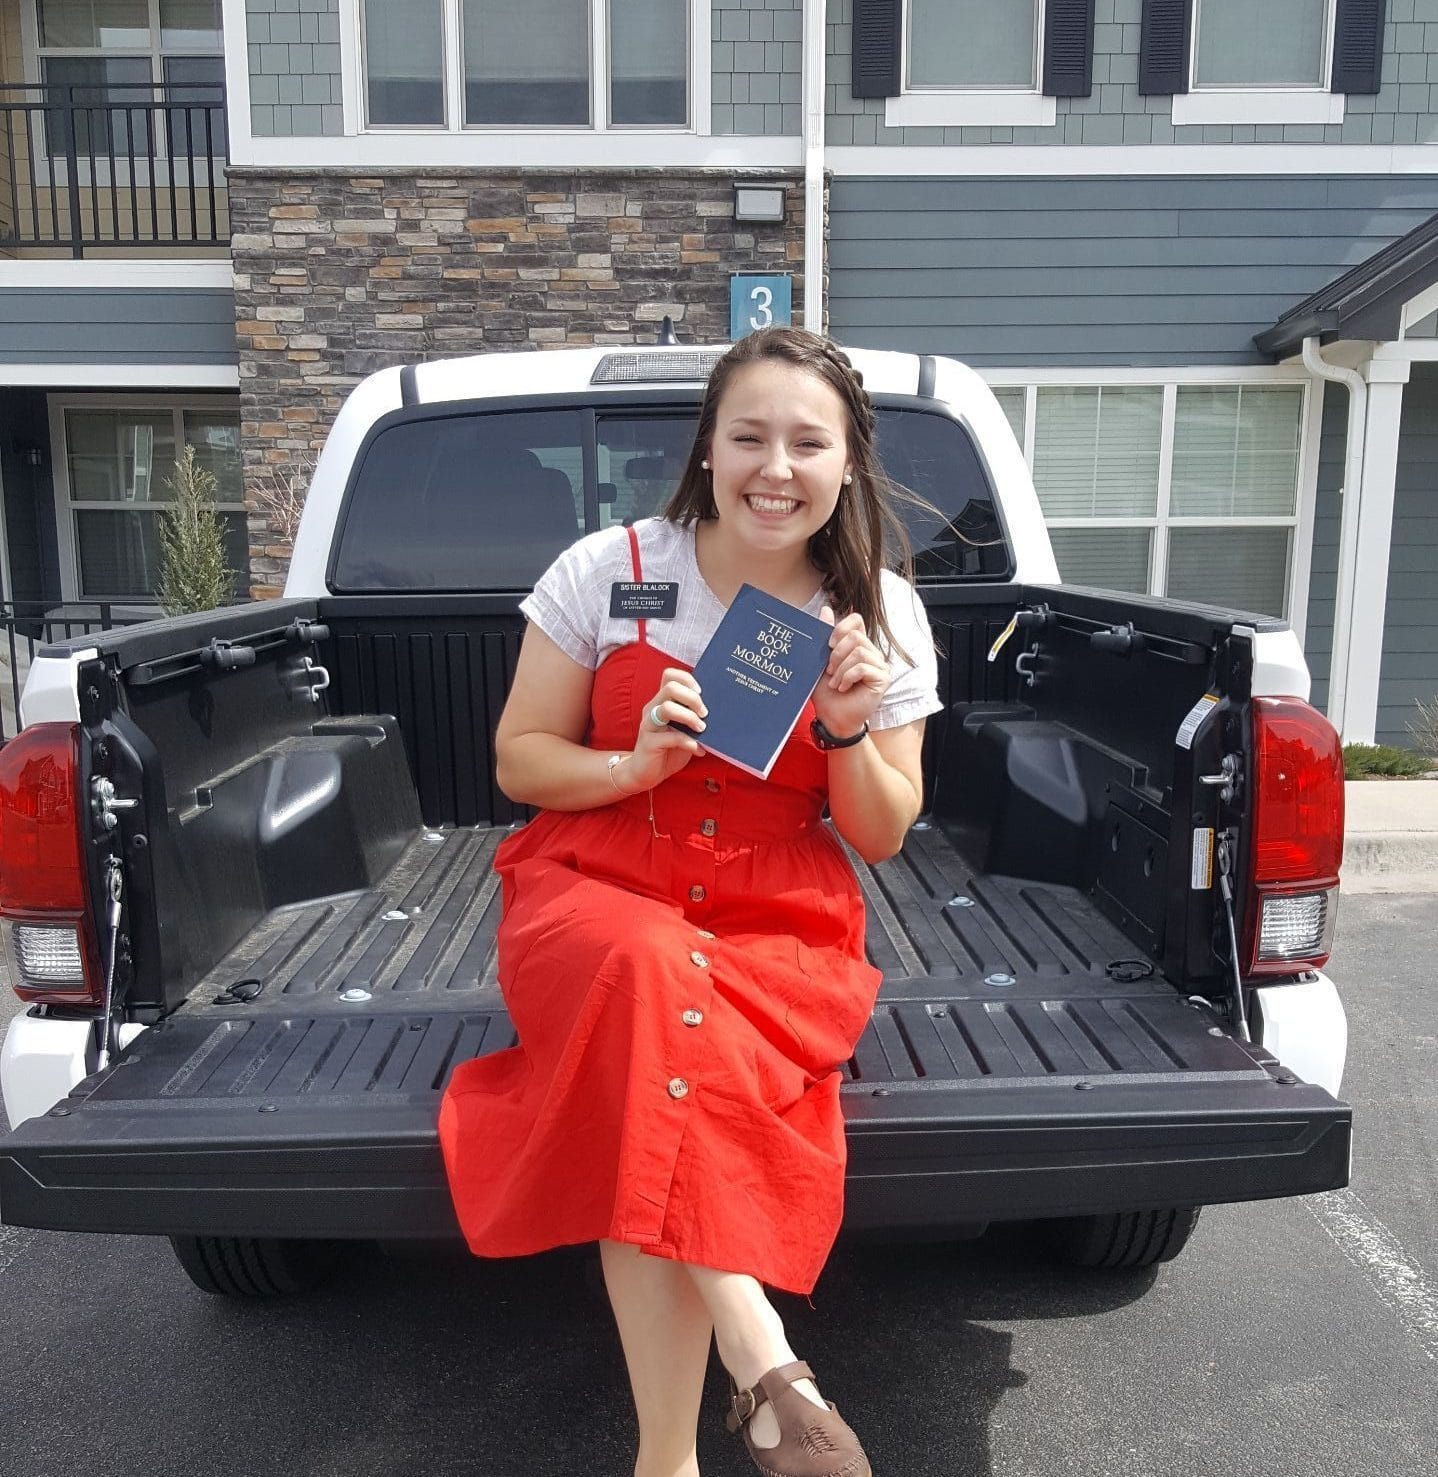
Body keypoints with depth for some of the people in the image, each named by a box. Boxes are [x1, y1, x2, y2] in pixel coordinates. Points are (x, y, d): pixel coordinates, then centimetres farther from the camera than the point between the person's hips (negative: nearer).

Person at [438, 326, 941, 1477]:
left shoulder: (883, 615, 1)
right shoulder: (607, 572, -4)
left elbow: (884, 838, 5)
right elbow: (519, 762, 2)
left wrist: (846, 732, -15)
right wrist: (634, 766, -17)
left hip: (782, 919, 1)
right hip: (595, 890, 0)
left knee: (648, 1102, -30)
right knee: (648, 970, -36)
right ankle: (759, 1359, -25)